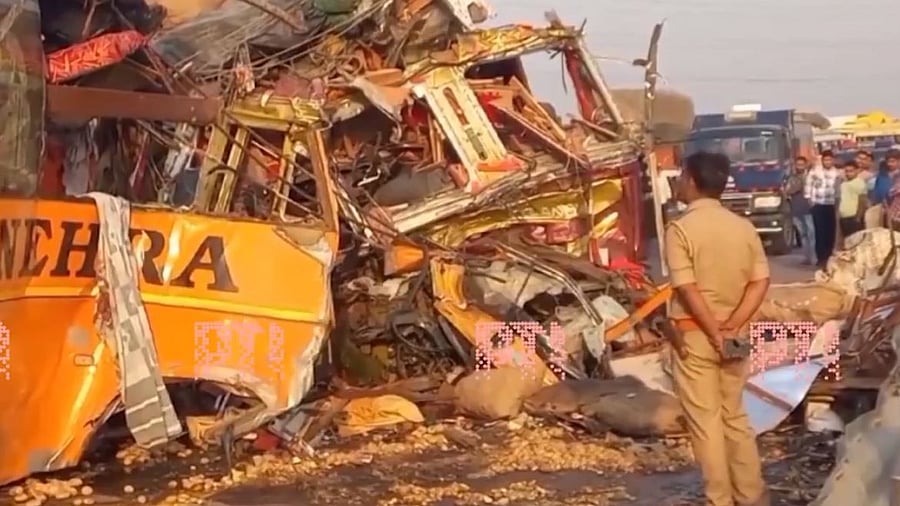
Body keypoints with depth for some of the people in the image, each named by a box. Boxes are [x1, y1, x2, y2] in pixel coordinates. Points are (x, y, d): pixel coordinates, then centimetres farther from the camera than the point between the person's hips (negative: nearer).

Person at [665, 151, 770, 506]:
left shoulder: (681, 228, -12)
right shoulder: (744, 227, 4)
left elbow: (687, 288, -19)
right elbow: (760, 281, -4)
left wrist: (714, 332, -15)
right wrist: (733, 325, -9)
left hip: (694, 334, -5)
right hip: (732, 335, 5)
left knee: (704, 420, 3)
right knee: (734, 415, 17)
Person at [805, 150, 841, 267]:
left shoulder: (836, 173, 7)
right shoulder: (815, 171, -5)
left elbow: (838, 188, 16)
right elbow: (808, 185, -1)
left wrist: (837, 200, 12)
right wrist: (809, 200, -4)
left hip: (831, 206, 4)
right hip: (818, 205, -4)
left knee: (831, 232, 2)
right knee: (820, 232, -7)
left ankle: (828, 256, 14)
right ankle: (821, 257, -3)